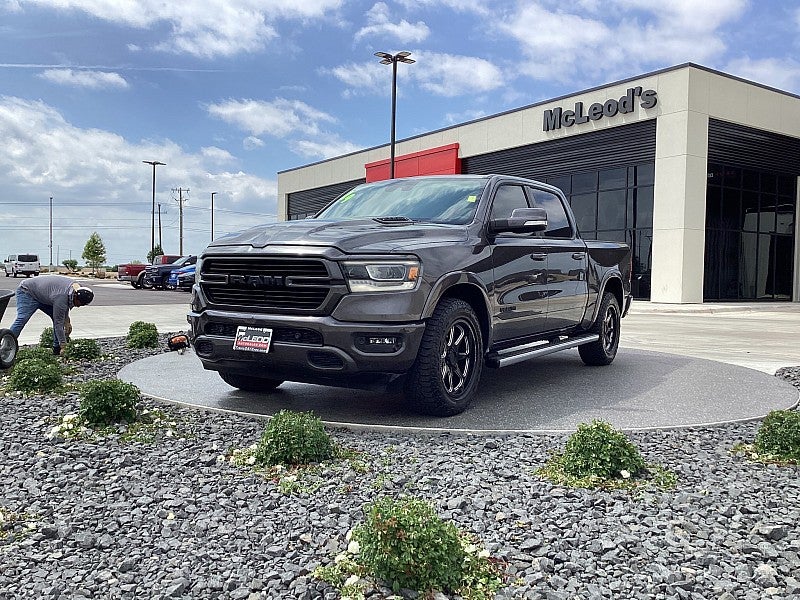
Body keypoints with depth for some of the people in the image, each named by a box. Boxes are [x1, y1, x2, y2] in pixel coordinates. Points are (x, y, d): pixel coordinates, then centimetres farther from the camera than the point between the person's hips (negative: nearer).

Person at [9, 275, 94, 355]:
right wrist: (63, 346, -29)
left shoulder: (76, 287, -13)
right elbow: (58, 323, -32)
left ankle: (56, 349, 1)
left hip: (43, 295, 8)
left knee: (59, 318, -3)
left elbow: (66, 305, 7)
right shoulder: (61, 297, -38)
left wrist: (67, 321, -3)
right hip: (27, 292, -8)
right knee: (22, 319, -24)